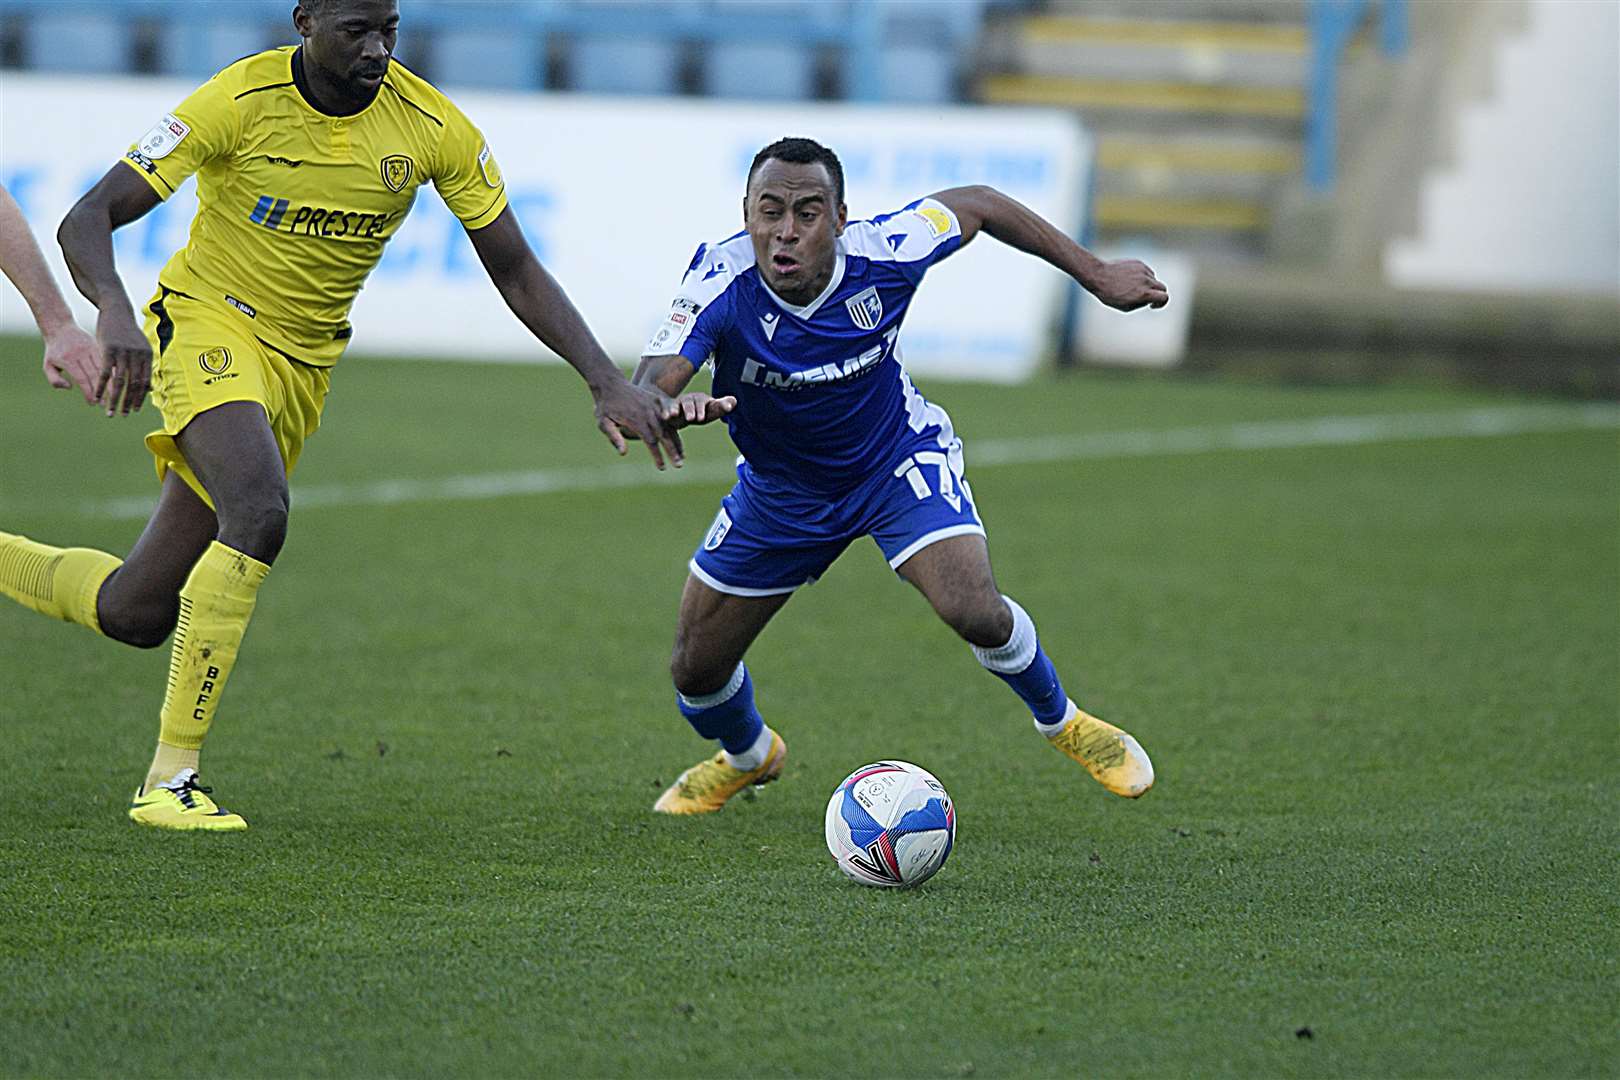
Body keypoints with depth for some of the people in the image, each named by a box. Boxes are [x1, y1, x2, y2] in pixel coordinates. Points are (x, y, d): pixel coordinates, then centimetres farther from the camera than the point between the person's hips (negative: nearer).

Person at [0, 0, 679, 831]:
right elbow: (87, 220, -19)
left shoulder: (432, 127, -9)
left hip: (305, 360, 4)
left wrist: (608, 383, -14)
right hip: (209, 325, -4)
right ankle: (169, 779, -25)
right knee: (258, 513, -33)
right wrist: (116, 314, -40)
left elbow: (516, 272, -2)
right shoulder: (241, 101, -18)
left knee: (137, 614, 3)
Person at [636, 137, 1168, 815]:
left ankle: (1060, 721, 6)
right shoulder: (721, 283, -32)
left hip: (899, 460, -1)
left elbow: (976, 205, -8)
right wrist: (674, 409, -68)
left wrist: (1096, 275, -3)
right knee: (696, 670, 6)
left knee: (974, 611, -26)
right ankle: (747, 755, 42)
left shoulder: (884, 254, -28)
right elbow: (642, 394, -42)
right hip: (781, 490, 1)